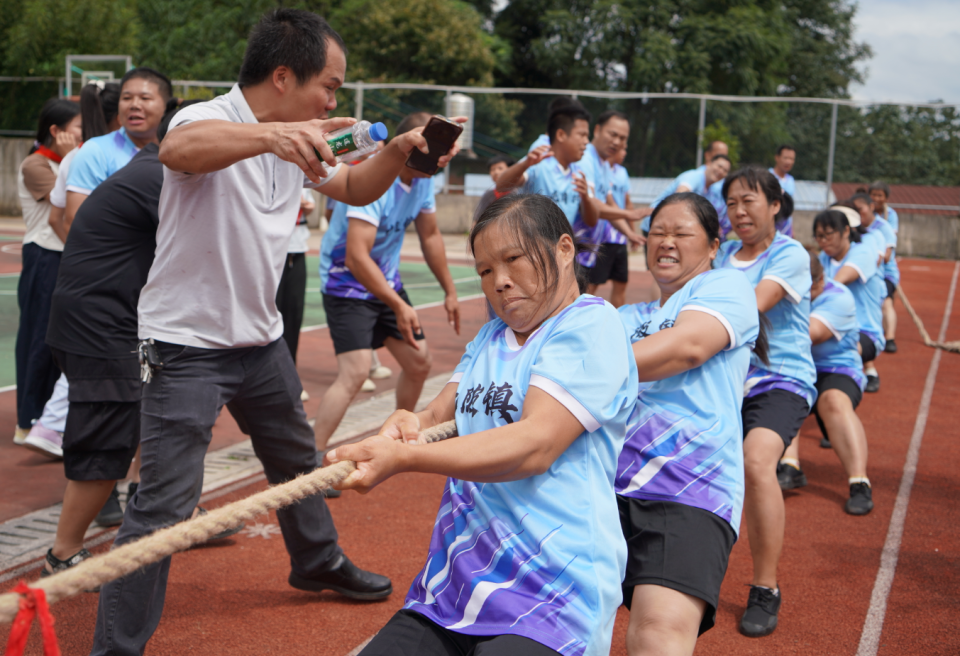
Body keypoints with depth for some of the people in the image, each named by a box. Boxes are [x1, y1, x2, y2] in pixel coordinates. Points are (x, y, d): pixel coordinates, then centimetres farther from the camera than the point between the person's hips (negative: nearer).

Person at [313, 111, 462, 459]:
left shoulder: (423, 178, -1)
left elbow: (430, 236, 14)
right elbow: (356, 256, -33)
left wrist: (450, 291, 15)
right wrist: (399, 306, -31)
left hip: (387, 280, 8)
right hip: (347, 283, -8)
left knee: (419, 363, 12)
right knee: (355, 372, -22)